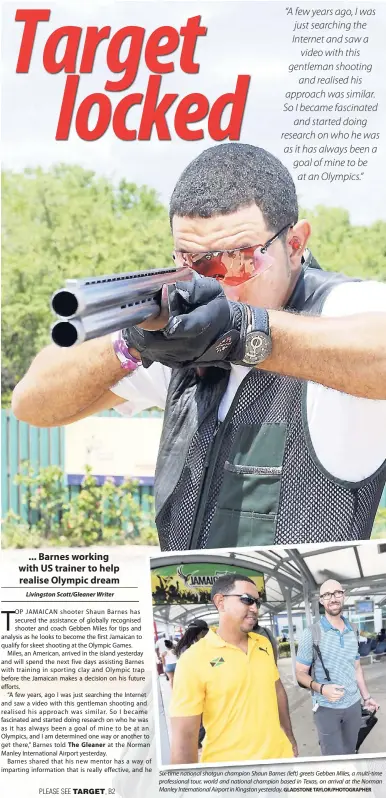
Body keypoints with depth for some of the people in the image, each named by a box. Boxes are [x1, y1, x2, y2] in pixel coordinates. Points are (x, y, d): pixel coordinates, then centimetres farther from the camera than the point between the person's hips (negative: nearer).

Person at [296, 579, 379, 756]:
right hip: (326, 708, -5)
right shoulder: (312, 633, -10)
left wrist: (366, 696, 17)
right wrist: (321, 688, -25)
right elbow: (301, 673, -9)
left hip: (353, 705, 5)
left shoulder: (352, 632, 7)